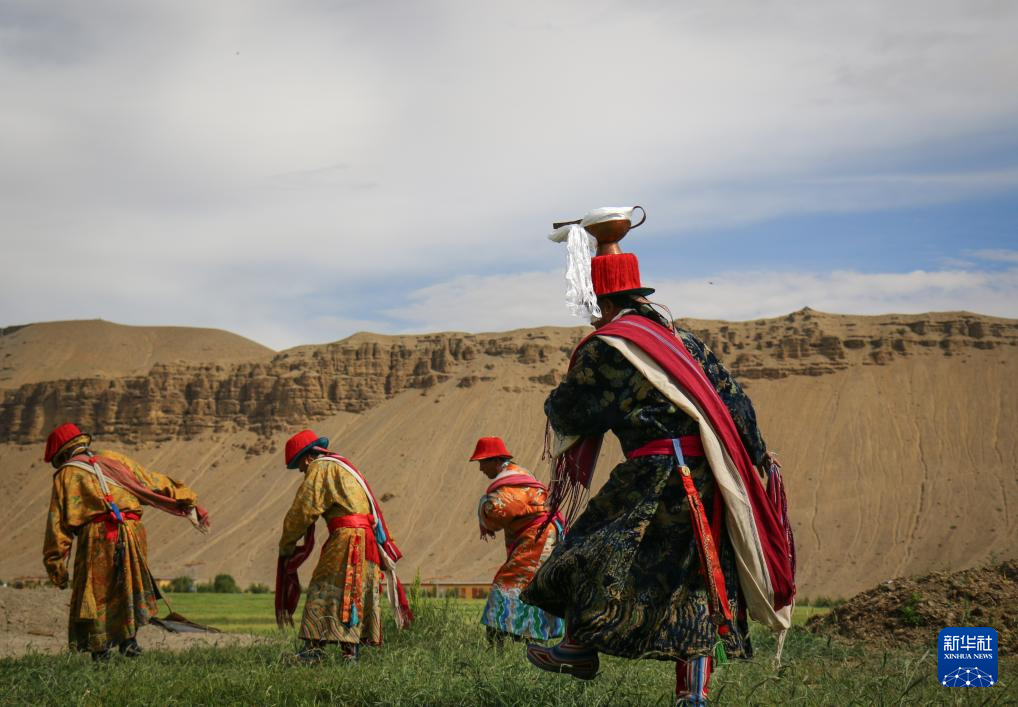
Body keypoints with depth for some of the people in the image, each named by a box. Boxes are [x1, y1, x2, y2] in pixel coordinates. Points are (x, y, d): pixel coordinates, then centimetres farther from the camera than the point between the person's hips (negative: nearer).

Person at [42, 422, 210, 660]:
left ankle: (100, 653, 6)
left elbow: (58, 523, 9)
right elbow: (154, 482, 22)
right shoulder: (114, 460, 23)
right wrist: (188, 504, 24)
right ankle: (129, 638, 13)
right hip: (132, 532, 3)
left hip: (97, 536, -3)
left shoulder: (66, 474, 14)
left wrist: (56, 566, 10)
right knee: (129, 587, 21)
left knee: (94, 596, 6)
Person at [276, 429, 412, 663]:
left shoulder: (320, 469, -4)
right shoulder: (343, 466, 25)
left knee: (324, 592, -9)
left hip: (347, 539, -9)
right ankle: (351, 651, 7)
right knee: (358, 597, 9)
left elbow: (302, 511, -7)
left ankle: (314, 648, -15)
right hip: (369, 541, 9)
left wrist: (286, 545, 5)